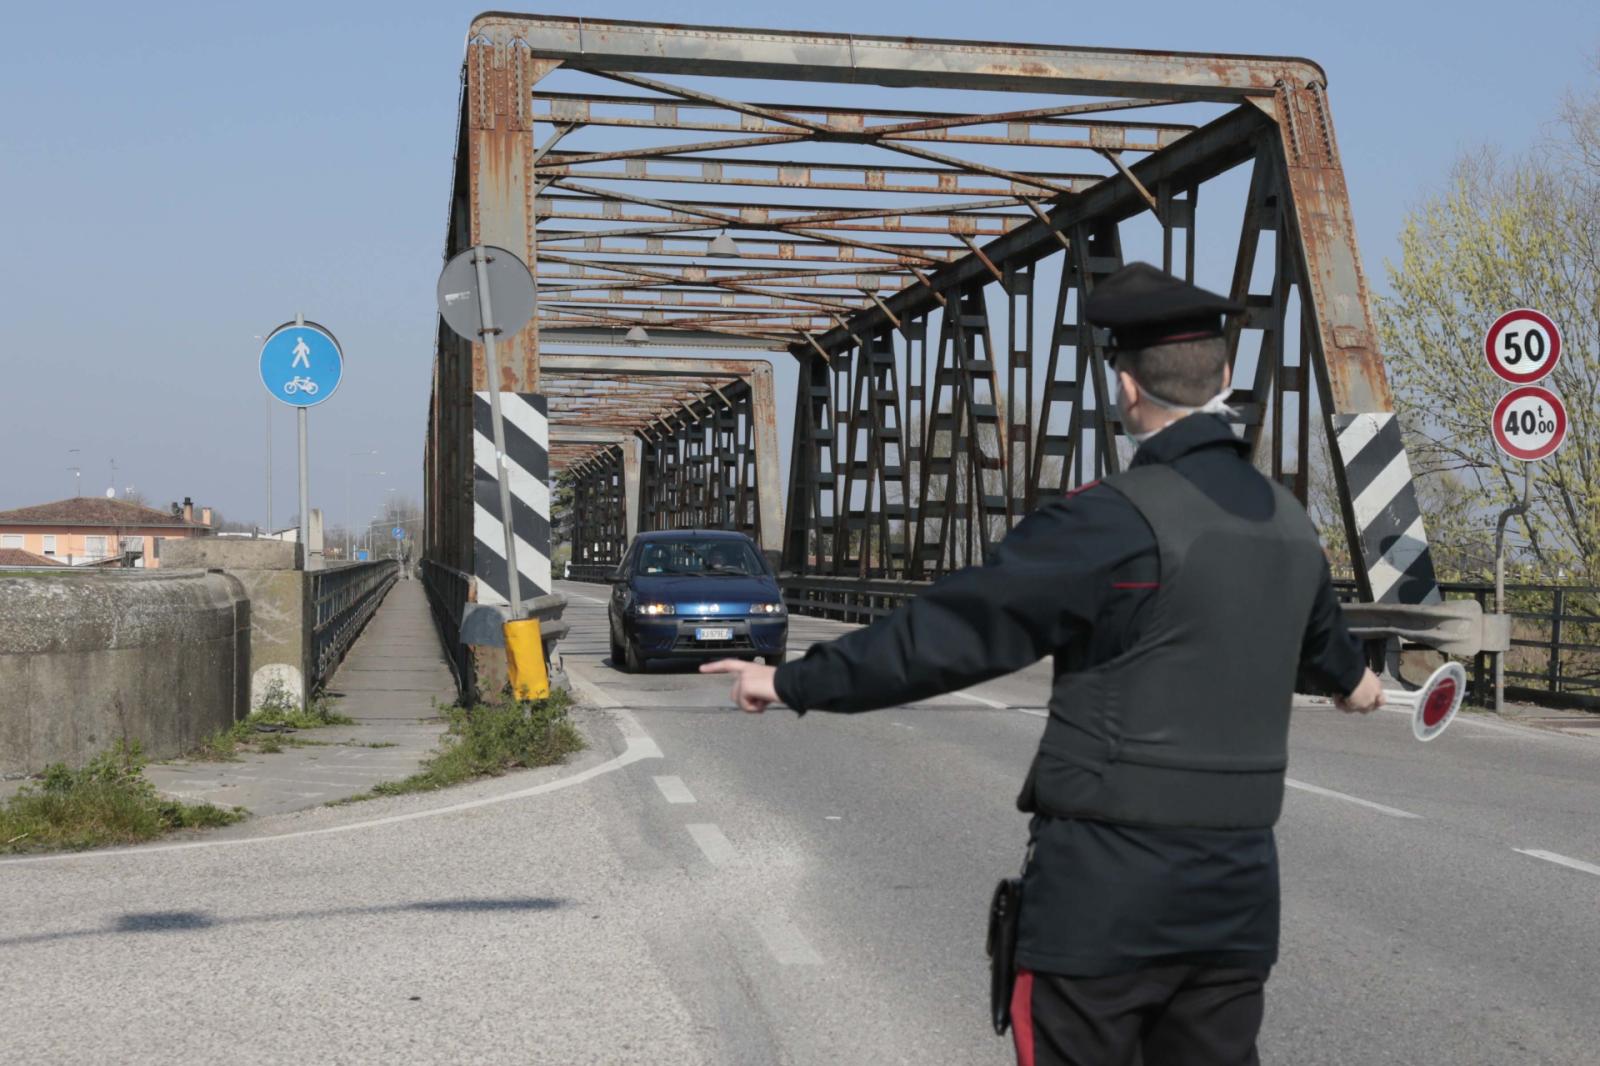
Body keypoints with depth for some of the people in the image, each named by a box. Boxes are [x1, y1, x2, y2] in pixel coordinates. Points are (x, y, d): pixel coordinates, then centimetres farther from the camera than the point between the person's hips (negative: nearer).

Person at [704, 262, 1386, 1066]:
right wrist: (1352, 677, 56)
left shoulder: (1115, 520, -17)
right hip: (1239, 886, 7)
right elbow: (1317, 631, 31)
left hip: (1108, 884, -7)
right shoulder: (1289, 525, 9)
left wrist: (796, 683, -7)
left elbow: (956, 627, -16)